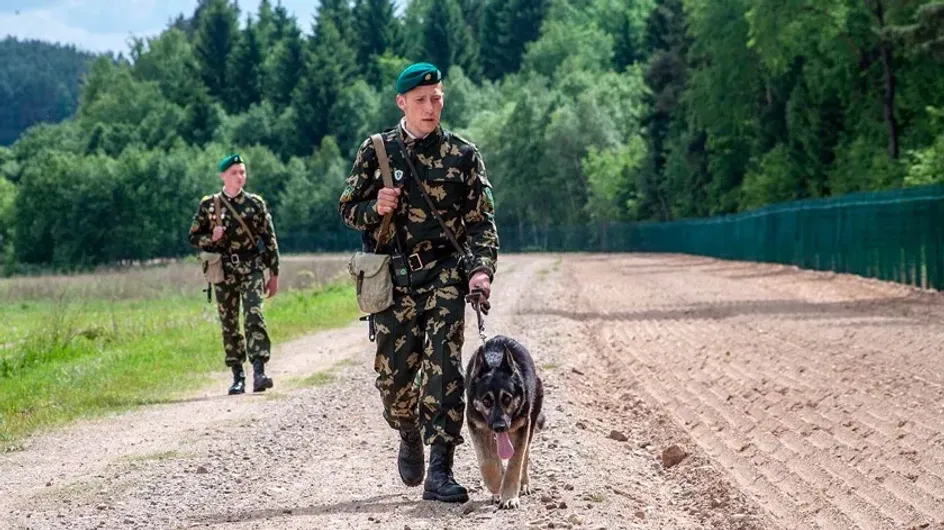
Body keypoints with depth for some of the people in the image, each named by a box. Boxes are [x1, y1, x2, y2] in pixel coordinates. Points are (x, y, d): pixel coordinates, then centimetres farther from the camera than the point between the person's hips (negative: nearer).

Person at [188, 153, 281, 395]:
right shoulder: (209, 205, 5)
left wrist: (274, 274, 6)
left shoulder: (255, 204, 4)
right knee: (229, 325, 5)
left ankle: (259, 371, -22)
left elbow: (269, 240, 8)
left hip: (252, 269, -1)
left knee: (254, 317, -16)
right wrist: (211, 238, -11)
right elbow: (194, 237, 11)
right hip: (224, 272, 1)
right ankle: (238, 377, 12)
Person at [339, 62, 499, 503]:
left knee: (443, 368, -13)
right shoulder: (376, 151, 6)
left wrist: (481, 270, -12)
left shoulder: (463, 155, 4)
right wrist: (374, 207, -12)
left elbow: (482, 221, 2)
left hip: (444, 273, -1)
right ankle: (410, 437, 37)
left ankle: (439, 471, -13)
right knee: (393, 373, 5)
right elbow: (347, 208, 10)